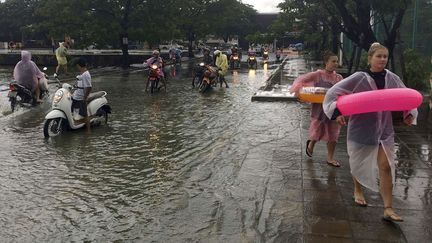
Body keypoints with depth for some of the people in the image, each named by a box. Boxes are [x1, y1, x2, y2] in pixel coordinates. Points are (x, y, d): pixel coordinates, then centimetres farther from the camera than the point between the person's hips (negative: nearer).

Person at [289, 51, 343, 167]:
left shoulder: (338, 77, 3)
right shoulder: (317, 75, -6)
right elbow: (301, 79, -5)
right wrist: (297, 88, -21)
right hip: (319, 108, -3)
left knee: (333, 134, 7)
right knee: (318, 132, 8)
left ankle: (330, 158, 22)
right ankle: (310, 144, 43)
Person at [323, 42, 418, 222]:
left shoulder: (392, 79, -1)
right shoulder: (359, 78, -12)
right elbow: (333, 93, -11)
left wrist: (410, 114, -3)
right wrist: (337, 112, -23)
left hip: (384, 129, 2)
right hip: (361, 128, -2)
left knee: (386, 166, -6)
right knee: (358, 164, 16)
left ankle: (388, 209, 1)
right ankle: (358, 191, 45)